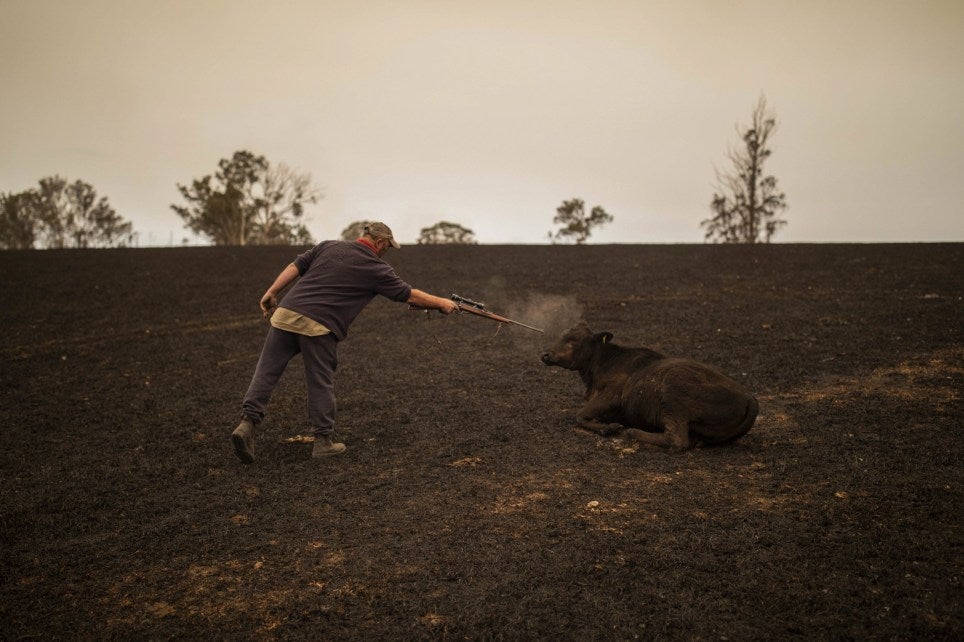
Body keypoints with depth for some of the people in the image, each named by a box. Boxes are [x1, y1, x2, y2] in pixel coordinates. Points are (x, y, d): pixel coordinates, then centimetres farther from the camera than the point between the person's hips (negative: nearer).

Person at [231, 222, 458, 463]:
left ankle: (247, 423, -5)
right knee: (321, 384, 7)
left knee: (266, 372, 6)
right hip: (319, 326, -4)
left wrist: (272, 292, 14)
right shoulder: (377, 269, 5)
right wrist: (442, 303, 23)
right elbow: (410, 296, 11)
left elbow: (296, 266, 11)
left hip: (286, 314, 4)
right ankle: (323, 441, 14)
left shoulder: (328, 246, 17)